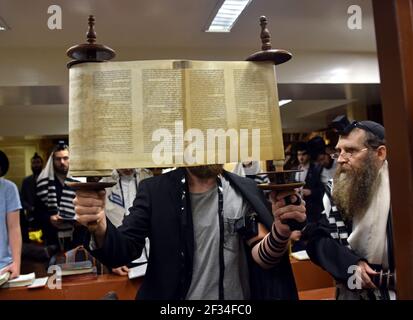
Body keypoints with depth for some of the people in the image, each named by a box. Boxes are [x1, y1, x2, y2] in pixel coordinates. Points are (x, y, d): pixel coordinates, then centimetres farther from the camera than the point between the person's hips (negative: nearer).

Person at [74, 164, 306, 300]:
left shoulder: (246, 192, -6)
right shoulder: (155, 190, -9)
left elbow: (261, 258, -8)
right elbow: (121, 253, -15)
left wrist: (280, 231, -30)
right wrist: (99, 228, -37)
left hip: (234, 294, 1)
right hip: (169, 294, -1)